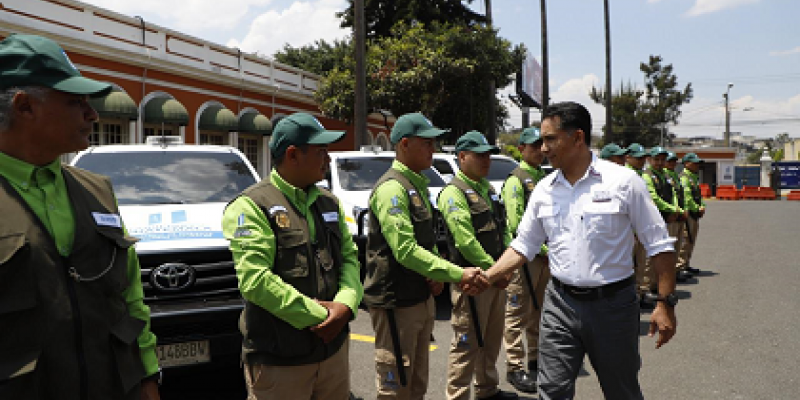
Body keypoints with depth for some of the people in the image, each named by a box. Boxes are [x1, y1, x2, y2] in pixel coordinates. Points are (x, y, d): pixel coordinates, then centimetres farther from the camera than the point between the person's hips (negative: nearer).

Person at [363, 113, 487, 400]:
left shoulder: (418, 185, 13)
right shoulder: (392, 188, -18)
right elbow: (406, 251, -26)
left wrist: (436, 275, 0)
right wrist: (458, 274, -25)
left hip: (421, 298, 9)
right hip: (395, 302, -9)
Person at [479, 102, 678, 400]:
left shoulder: (623, 181, -8)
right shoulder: (543, 190, 4)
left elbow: (659, 245, -5)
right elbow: (523, 247, 9)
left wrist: (665, 303, -9)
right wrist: (487, 277, -4)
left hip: (612, 304, -3)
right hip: (560, 303, 3)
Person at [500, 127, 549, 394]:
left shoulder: (545, 178, 15)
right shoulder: (516, 180, -10)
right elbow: (516, 224, -17)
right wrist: (545, 249, -15)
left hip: (546, 256, 8)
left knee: (538, 312, 17)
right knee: (518, 314, -1)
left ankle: (535, 361, 30)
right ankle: (515, 368, 8)